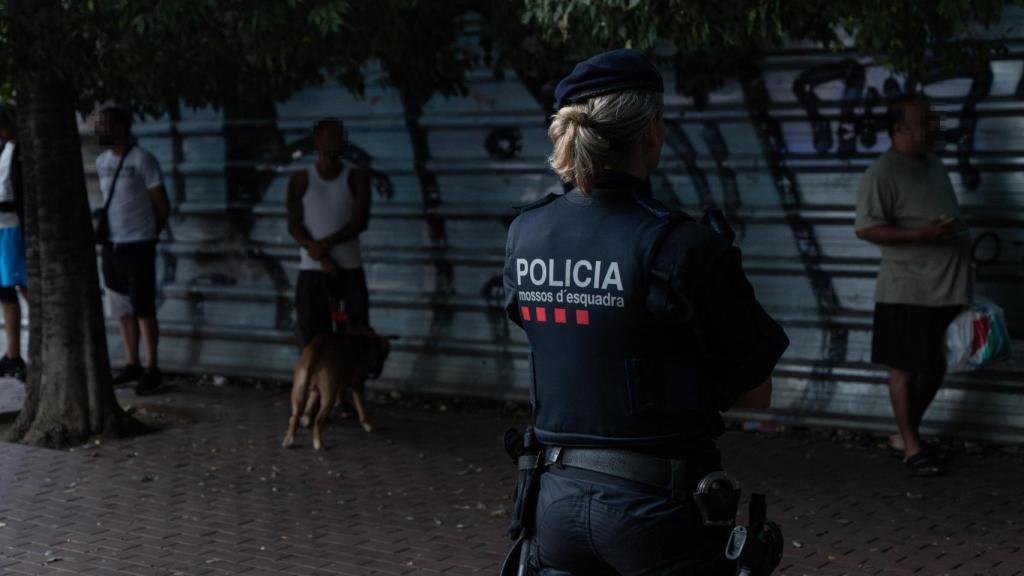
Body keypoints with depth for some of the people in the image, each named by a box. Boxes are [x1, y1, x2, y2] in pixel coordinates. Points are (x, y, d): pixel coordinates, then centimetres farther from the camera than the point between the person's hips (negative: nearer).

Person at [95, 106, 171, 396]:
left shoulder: (142, 160, -10)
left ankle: (151, 370, 2)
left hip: (138, 245, -6)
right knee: (122, 309, 10)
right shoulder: (102, 162, 9)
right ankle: (132, 365, 18)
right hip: (111, 245, 7)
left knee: (143, 309, -4)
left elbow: (163, 206, -4)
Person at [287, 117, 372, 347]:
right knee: (312, 339, -2)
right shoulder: (301, 180, 6)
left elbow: (361, 221, -5)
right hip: (312, 270, 0)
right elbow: (293, 226, -1)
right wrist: (321, 258, -14)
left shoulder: (356, 178, 5)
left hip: (350, 268, 0)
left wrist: (326, 244, -18)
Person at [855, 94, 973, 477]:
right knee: (906, 369, 1)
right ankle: (912, 446, 10)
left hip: (948, 288, 8)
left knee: (935, 367, 14)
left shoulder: (934, 164, 13)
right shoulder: (882, 174, -14)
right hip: (909, 292, -8)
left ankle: (907, 433, 28)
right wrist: (921, 235, -27)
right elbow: (866, 229, -18)